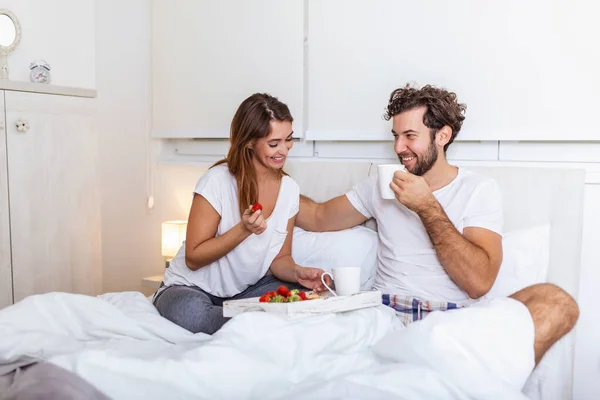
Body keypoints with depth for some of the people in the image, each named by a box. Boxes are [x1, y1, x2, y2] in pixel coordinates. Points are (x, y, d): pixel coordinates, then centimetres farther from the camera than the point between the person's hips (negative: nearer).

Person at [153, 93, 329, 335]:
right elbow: (193, 259, -15)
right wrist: (243, 230, -28)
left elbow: (280, 258, 3)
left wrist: (297, 273, -20)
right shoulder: (217, 181, -19)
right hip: (193, 289, -3)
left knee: (314, 295, -21)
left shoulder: (289, 189, -4)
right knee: (191, 311, -38)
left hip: (247, 289, 4)